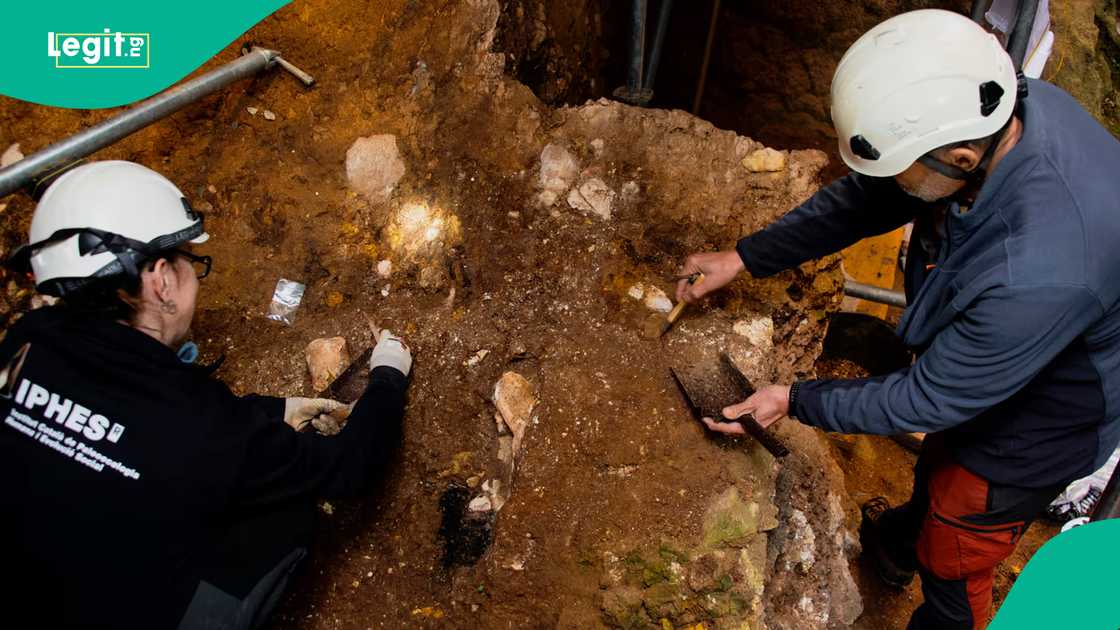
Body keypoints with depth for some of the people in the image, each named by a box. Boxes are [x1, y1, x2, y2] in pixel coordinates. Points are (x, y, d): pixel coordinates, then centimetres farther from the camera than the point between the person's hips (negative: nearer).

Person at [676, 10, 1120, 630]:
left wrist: (795, 401, -20)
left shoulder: (1039, 274, -47)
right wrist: (744, 257, -9)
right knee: (937, 463, 35)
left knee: (953, 564, 19)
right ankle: (899, 542, 67)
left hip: (1032, 427, -7)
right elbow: (865, 197, -10)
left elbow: (930, 401, -30)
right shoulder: (1004, 106, -24)